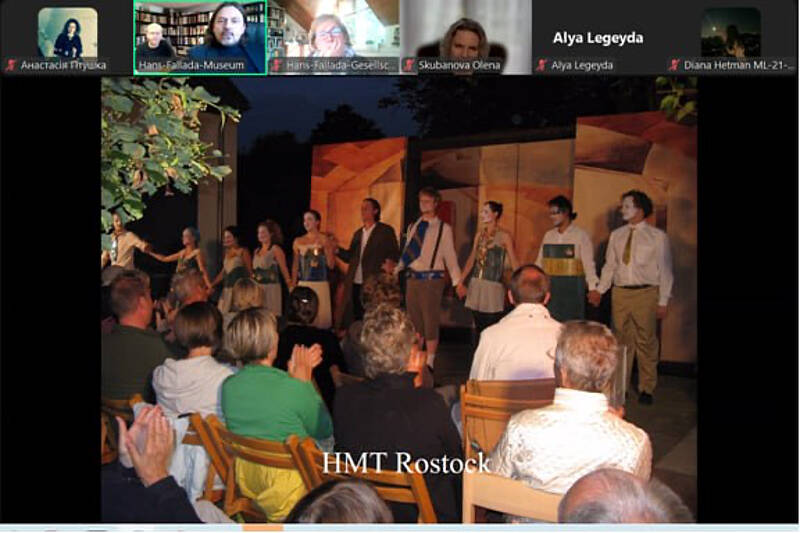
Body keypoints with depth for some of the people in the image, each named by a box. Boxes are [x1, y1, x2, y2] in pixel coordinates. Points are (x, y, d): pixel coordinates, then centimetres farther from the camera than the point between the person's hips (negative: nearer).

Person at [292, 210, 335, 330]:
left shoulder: (325, 240, 0)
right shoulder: (298, 242, 9)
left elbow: (331, 265, -2)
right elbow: (295, 266, 14)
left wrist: (326, 248, -13)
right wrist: (293, 285, 11)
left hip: (321, 284, -3)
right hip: (303, 284, 3)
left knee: (321, 314, -2)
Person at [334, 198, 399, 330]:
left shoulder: (386, 231, 3)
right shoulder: (358, 233, 20)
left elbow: (394, 253, -1)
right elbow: (350, 256, 19)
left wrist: (390, 262, -22)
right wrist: (337, 250, 2)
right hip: (355, 285, 6)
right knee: (356, 317, 6)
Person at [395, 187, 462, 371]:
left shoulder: (443, 228, -1)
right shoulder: (412, 227, 11)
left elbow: (450, 256, -2)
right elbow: (406, 254, 15)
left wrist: (457, 281, -7)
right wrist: (396, 268, 0)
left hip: (432, 278, -5)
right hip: (412, 278, 5)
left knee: (430, 320, 0)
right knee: (414, 321, 13)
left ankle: (429, 363, 10)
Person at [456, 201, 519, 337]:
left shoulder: (504, 236, -3)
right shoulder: (479, 234, 12)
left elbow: (514, 262, -6)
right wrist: (460, 281, 16)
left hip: (493, 286, -5)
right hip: (476, 284, 5)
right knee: (479, 328, 8)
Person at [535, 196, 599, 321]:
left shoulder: (581, 235, -3)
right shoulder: (548, 235, 11)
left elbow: (588, 264, -8)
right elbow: (540, 262, 14)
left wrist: (593, 288, -17)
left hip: (572, 287, -4)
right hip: (550, 286, 4)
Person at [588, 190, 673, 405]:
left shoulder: (658, 236, -1)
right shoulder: (616, 235, 10)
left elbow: (665, 271, -1)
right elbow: (610, 266, 12)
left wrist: (663, 301, -4)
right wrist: (599, 290, 3)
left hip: (646, 294, -3)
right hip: (620, 293, 3)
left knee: (646, 342, 3)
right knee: (622, 340, 9)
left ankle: (646, 389, 18)